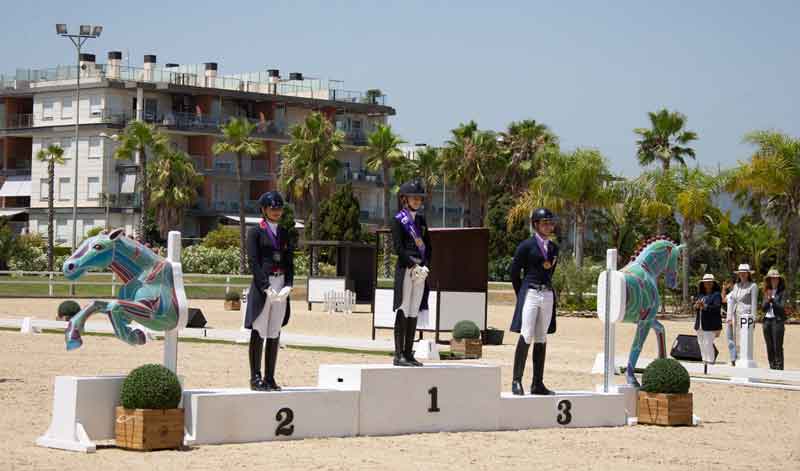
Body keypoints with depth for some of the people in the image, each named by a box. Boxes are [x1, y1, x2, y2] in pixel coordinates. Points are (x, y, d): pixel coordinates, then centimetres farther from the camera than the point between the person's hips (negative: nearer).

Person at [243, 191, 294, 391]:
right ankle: (255, 378, 1)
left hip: (281, 286, 5)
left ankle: (270, 378, 9)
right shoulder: (255, 232, 0)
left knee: (275, 334, 6)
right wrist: (266, 287, -15)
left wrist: (288, 286, -5)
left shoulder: (285, 234, 16)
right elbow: (253, 261, -7)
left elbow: (290, 262, 12)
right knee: (258, 333, -3)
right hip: (262, 286, -5)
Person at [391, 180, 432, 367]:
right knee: (403, 311, -7)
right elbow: (398, 248, -10)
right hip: (405, 269, -6)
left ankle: (409, 353, 10)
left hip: (421, 271, 6)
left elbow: (428, 246, 14)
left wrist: (425, 267, -1)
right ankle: (399, 354, -7)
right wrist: (414, 266, -15)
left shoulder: (421, 220, 16)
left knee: (414, 312, 6)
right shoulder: (398, 220, -2)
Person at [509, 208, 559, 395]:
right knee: (526, 337, -13)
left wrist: (545, 287, 14)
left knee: (541, 340, 7)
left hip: (547, 295, 6)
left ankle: (538, 384, 9)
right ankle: (516, 380, -8)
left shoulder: (554, 248, 13)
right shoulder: (526, 245, -4)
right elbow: (514, 272, 0)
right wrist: (521, 295, 3)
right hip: (530, 294, -6)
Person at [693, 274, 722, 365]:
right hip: (700, 324, 7)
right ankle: (704, 361, 17)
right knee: (701, 343, 9)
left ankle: (710, 361, -6)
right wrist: (697, 306, -9)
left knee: (708, 344, -12)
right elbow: (695, 307, 14)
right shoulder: (700, 295, 18)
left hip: (710, 325, -7)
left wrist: (705, 307, -25)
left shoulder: (716, 295, -3)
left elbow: (716, 308, -15)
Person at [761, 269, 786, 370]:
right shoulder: (766, 292, 13)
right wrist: (767, 300, -9)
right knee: (769, 347, 8)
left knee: (777, 347, -8)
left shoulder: (782, 292, -2)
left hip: (777, 321, -5)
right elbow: (763, 308, 8)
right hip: (767, 321, 5)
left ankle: (779, 368, -7)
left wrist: (772, 299, -18)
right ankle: (772, 367, 14)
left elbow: (781, 307, -11)